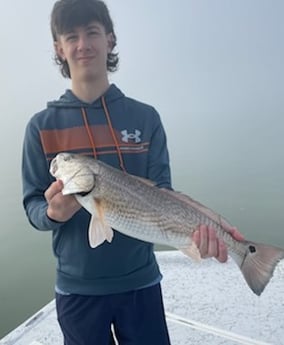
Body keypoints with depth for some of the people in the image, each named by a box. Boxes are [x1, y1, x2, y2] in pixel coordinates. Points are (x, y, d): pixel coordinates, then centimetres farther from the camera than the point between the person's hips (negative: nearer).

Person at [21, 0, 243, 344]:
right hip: (77, 286, 0)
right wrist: (52, 212, -24)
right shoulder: (42, 126, -4)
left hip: (141, 280, 1)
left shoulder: (145, 118, -2)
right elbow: (33, 205, -2)